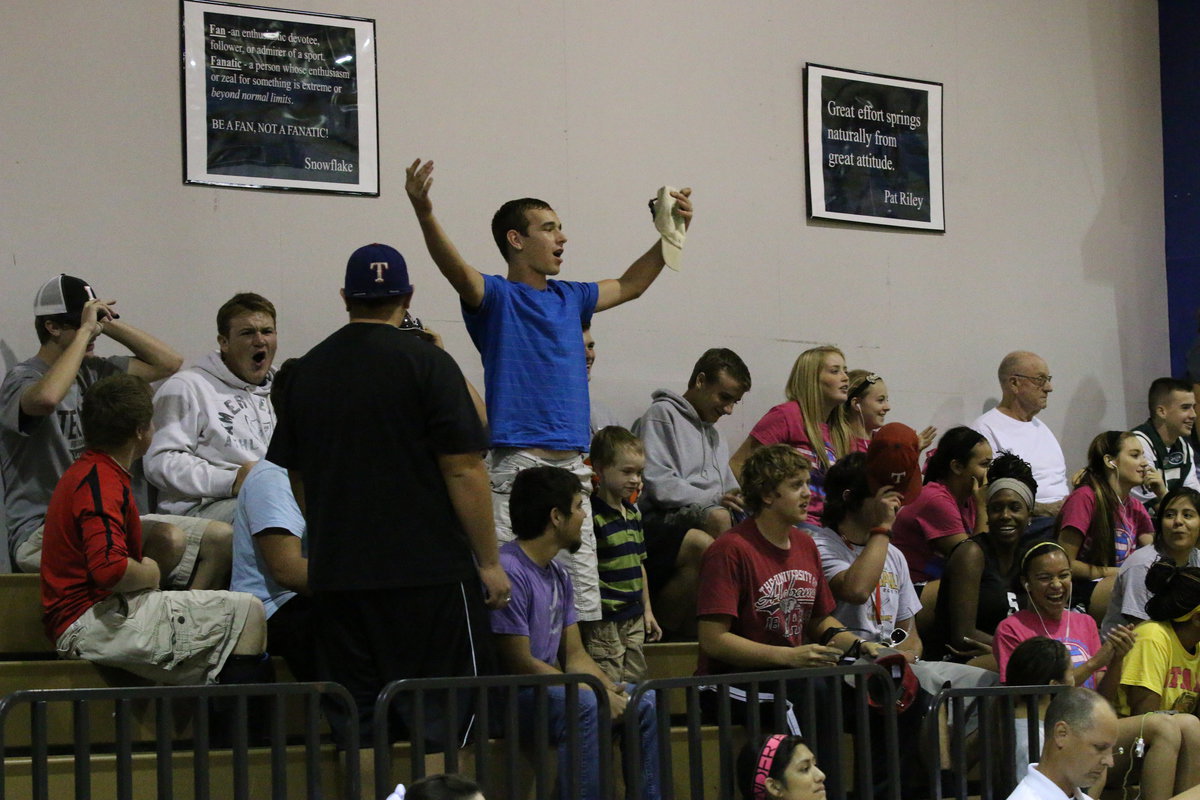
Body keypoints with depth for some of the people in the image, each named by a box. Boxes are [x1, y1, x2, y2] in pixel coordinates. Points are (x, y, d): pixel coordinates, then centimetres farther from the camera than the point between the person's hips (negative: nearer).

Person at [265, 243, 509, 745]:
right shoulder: (425, 362, -6)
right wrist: (489, 562, -5)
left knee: (356, 712, 7)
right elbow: (463, 470, -11)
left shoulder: (308, 370, 10)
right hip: (428, 567, -5)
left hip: (335, 573, 5)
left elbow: (296, 475, 18)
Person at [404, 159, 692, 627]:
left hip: (572, 466, 7)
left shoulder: (569, 299, 19)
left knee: (583, 599, 5)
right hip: (518, 465, -7)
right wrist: (424, 213, -38)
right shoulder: (497, 297, -1)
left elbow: (629, 286, 34)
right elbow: (457, 271, -21)